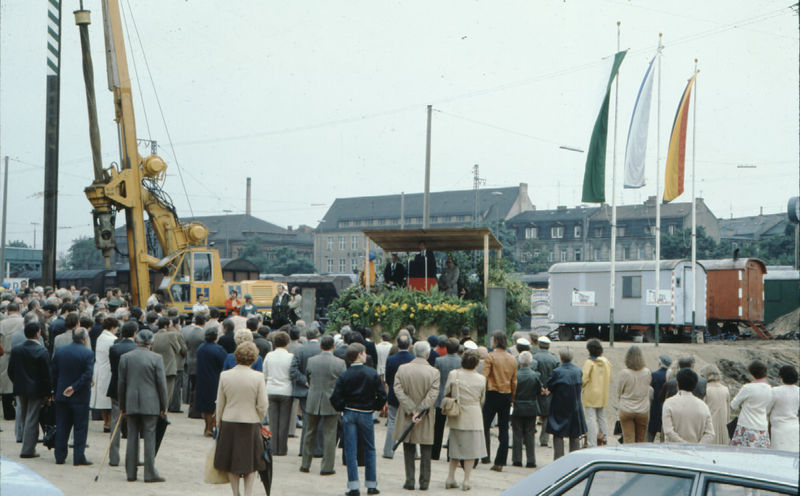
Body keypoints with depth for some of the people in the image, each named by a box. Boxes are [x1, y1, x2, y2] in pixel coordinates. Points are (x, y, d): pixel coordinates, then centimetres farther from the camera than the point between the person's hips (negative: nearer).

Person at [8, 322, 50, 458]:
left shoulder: (15, 350, -1)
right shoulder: (42, 351, -15)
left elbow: (10, 371, 3)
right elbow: (46, 374, -13)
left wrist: (17, 384, 16)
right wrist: (46, 393, -6)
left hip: (20, 390, 5)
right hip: (36, 390, -5)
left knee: (24, 419, 17)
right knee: (32, 420, 0)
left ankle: (28, 448, 26)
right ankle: (28, 450, 1)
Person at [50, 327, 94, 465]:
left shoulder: (59, 351, 2)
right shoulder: (88, 353, -11)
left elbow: (53, 374, 5)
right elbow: (87, 375, -20)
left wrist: (56, 389, 12)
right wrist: (74, 387, -13)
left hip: (62, 396, 4)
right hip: (80, 397, -4)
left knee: (61, 427, 12)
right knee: (80, 428, 3)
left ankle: (60, 456, 14)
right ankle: (79, 457, 1)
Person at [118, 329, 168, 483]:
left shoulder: (125, 357, 2)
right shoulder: (156, 358, -6)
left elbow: (121, 384, 5)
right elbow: (161, 383, -5)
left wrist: (122, 406, 14)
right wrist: (164, 406, 4)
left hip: (131, 404, 3)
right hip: (150, 404, -3)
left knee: (132, 437, 9)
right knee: (149, 437, 0)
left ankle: (131, 473, 11)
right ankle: (150, 473, 0)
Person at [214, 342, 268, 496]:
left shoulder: (225, 375, -4)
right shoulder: (258, 377, -10)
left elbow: (220, 404, 2)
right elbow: (262, 406, -8)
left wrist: (218, 425, 13)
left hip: (229, 422, 2)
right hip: (250, 424, -2)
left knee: (231, 461, 14)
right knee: (251, 462, 12)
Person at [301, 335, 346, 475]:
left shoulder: (311, 360, -3)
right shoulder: (340, 363, -11)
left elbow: (307, 379, 9)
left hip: (313, 402, 3)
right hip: (331, 403, -3)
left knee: (309, 433, 15)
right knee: (329, 435, 4)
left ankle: (305, 464, 21)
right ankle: (327, 467, 5)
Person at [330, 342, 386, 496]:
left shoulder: (344, 376, -6)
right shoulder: (372, 373, -7)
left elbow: (335, 398, -9)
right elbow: (382, 395, -7)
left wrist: (343, 409, 10)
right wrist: (374, 407, 10)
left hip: (349, 414, 0)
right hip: (366, 414, 0)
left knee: (350, 450, 3)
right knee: (369, 450, 12)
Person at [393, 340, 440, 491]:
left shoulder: (402, 369, -4)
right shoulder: (434, 372, -9)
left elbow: (398, 391, -11)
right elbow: (433, 395, -16)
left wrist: (412, 410, -13)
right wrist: (420, 411, -16)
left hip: (406, 417, 1)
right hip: (426, 417, -1)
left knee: (408, 451, 12)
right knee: (425, 451, 10)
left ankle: (410, 481, 12)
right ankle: (424, 482, 13)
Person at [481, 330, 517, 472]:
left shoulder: (490, 357, -9)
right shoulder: (512, 359, 8)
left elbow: (484, 378, -12)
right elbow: (514, 382, 11)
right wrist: (512, 399, 17)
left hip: (492, 394, -5)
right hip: (507, 396, 5)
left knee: (485, 427, 2)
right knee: (504, 430, 5)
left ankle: (485, 456, -4)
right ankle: (500, 463, 6)